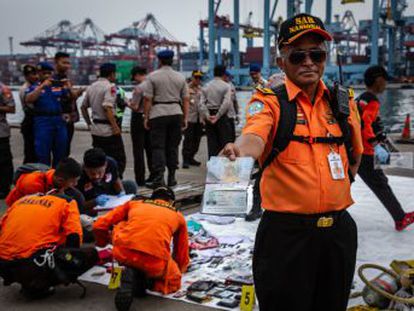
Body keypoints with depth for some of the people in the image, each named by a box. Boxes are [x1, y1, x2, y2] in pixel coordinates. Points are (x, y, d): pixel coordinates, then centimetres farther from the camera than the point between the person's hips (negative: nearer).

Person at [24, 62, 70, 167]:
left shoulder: (59, 86, 13)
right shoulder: (34, 87, 5)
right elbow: (28, 99, -14)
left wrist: (67, 86, -8)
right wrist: (42, 86, -17)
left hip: (59, 121, 3)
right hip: (43, 122, -3)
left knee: (60, 154, 11)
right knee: (43, 155, 0)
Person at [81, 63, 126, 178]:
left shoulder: (91, 86, 13)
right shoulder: (110, 86, -11)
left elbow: (83, 107, 17)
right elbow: (108, 108, -22)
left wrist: (89, 124, 21)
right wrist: (115, 126, -21)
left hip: (95, 129, 8)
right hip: (108, 129, -8)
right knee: (119, 159, -2)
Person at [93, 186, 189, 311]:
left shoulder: (133, 203, 27)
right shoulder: (178, 216, 28)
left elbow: (99, 226, 25)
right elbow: (182, 253, 34)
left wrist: (103, 243, 47)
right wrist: (179, 270, 56)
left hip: (122, 253, 2)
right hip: (155, 262, -2)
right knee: (173, 283, 29)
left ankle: (132, 271, 17)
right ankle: (141, 278, 1)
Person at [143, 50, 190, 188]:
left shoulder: (152, 76, -3)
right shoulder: (180, 77, 8)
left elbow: (147, 99, -6)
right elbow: (186, 99, 7)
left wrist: (146, 117, 0)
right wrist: (185, 118, 12)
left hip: (158, 114, -3)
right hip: (176, 113, 3)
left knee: (158, 147, -1)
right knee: (173, 146, 11)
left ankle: (159, 178, -7)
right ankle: (172, 178, 15)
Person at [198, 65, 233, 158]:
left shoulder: (206, 87, 8)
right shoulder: (226, 86, -5)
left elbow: (201, 103, -1)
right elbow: (226, 103, -15)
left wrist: (207, 116, -6)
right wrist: (217, 116, -12)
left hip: (209, 118, 4)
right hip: (222, 116, -4)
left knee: (211, 141, 8)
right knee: (225, 141, 1)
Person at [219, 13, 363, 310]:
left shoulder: (344, 101, 7)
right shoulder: (270, 102, -7)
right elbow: (254, 137, -30)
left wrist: (343, 183, 13)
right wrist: (238, 150, -50)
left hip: (338, 229, 5)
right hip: (286, 231, -4)